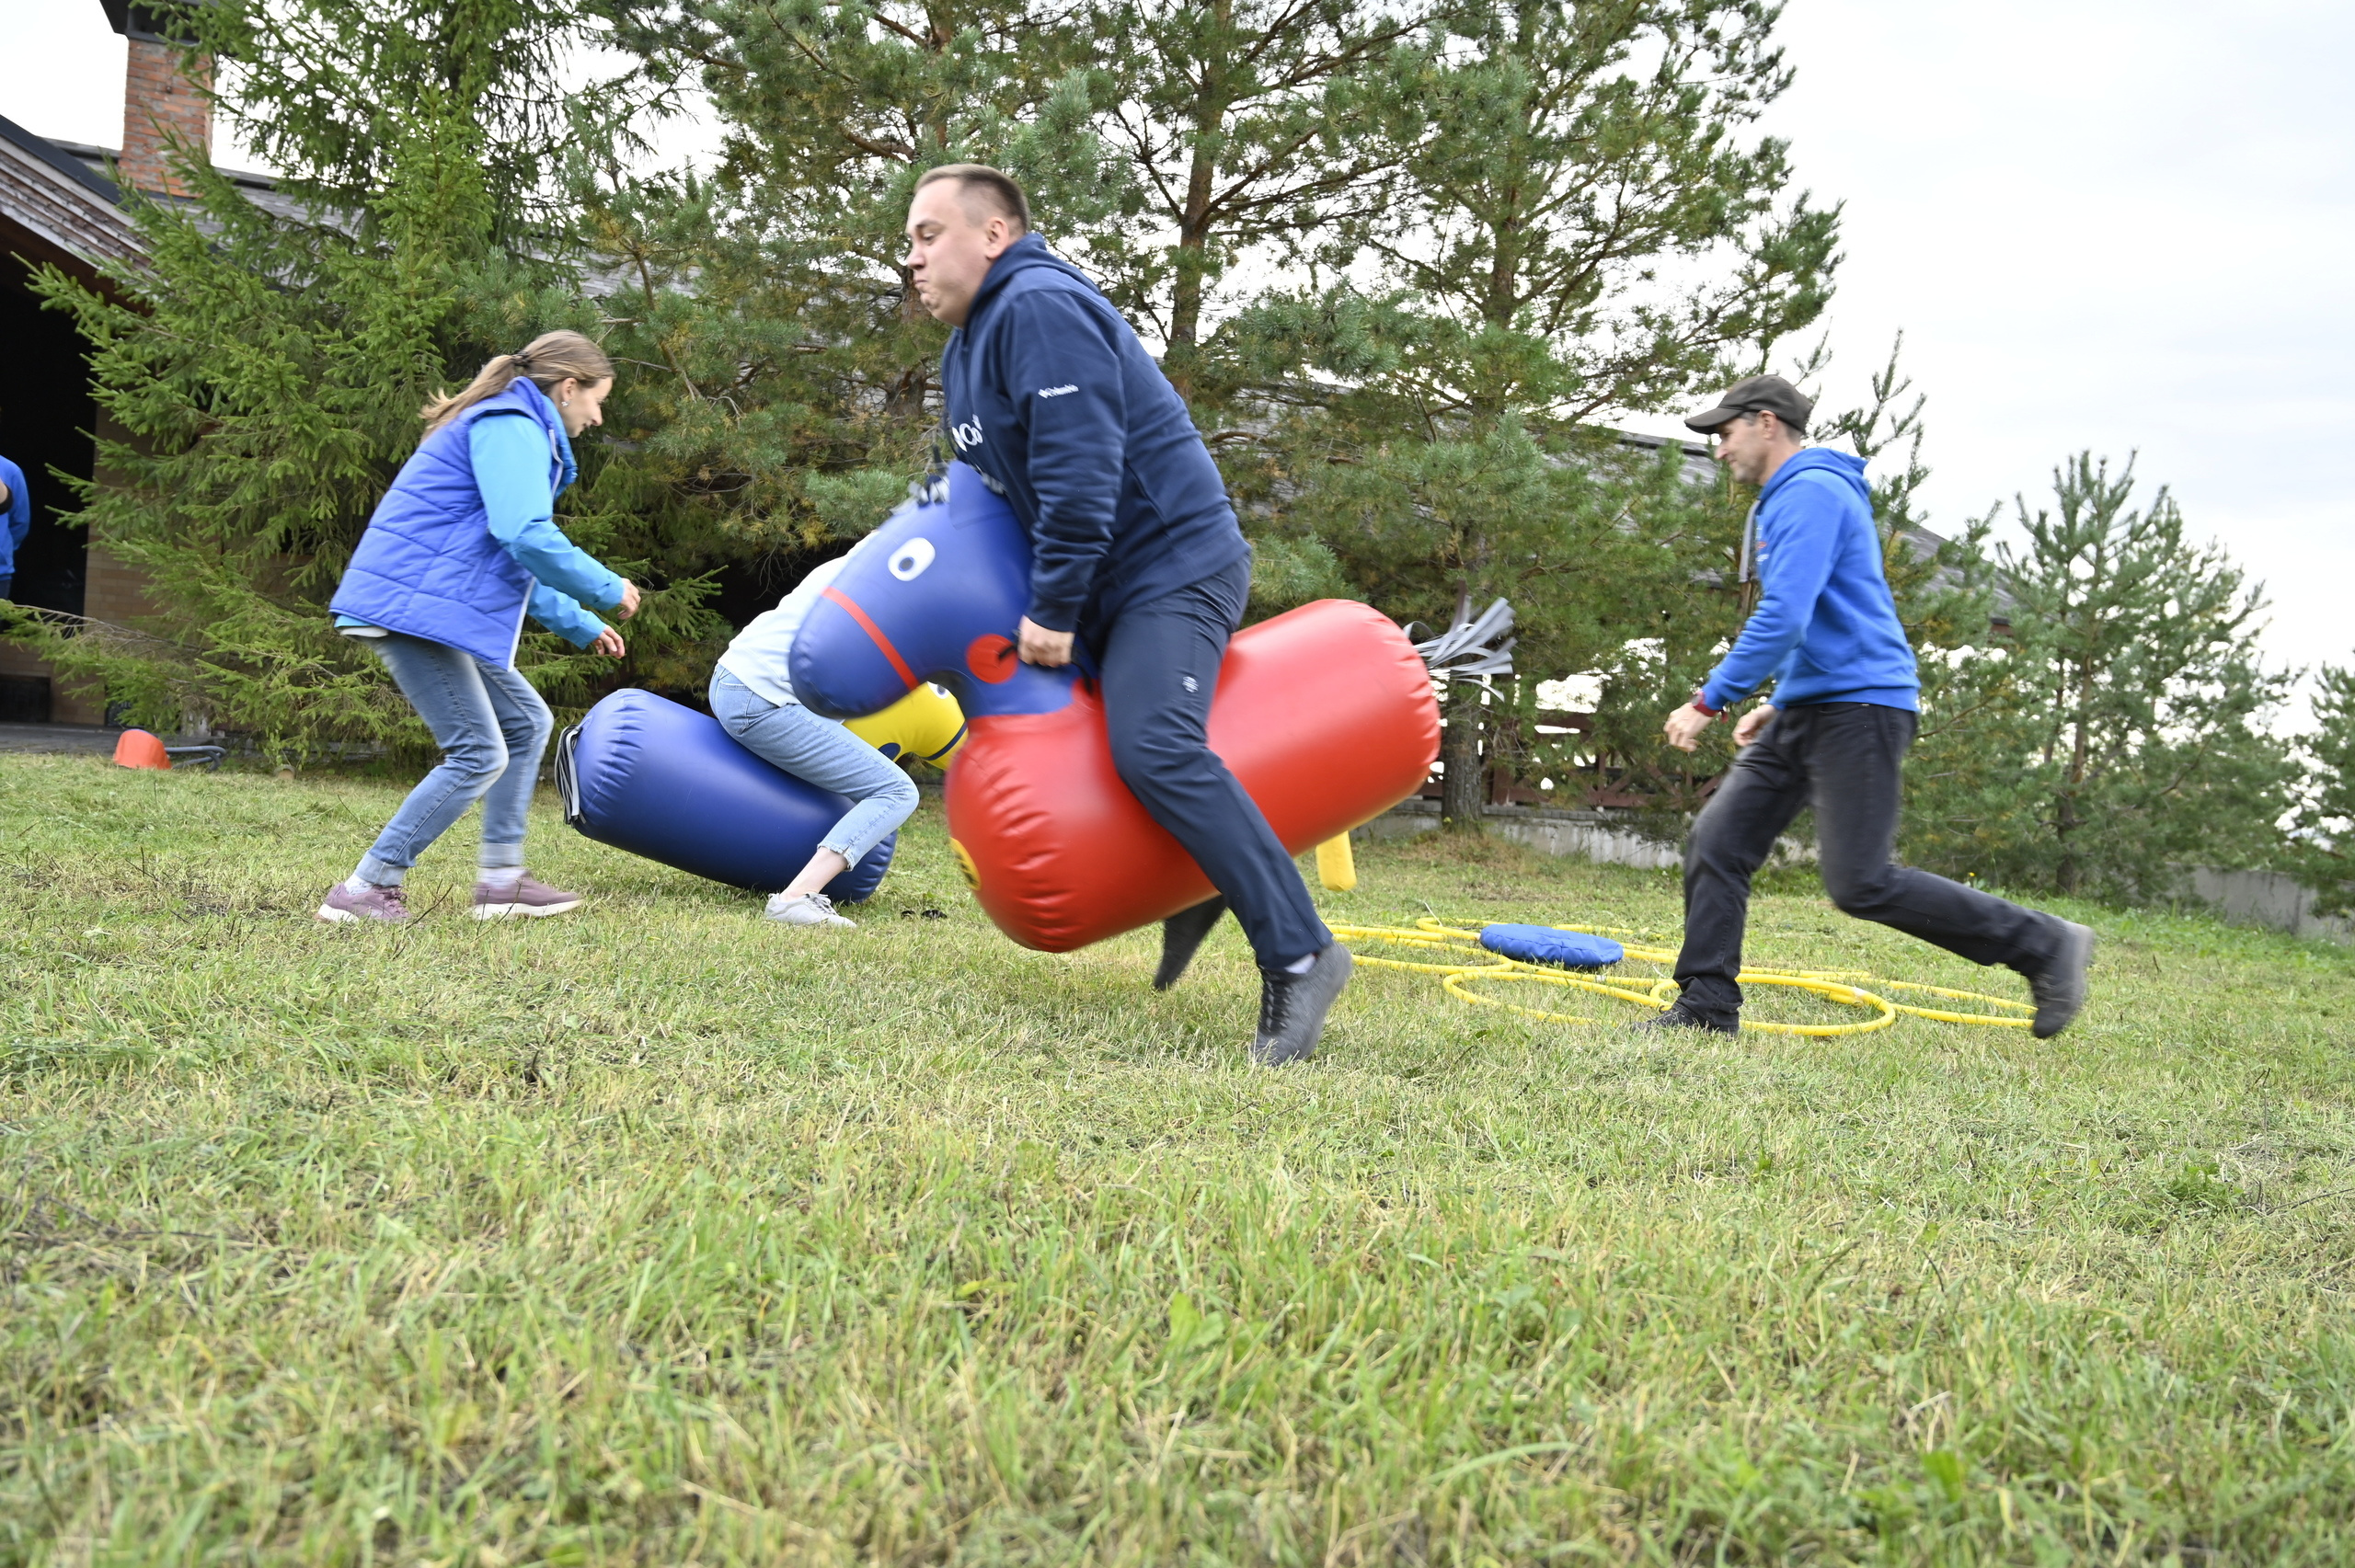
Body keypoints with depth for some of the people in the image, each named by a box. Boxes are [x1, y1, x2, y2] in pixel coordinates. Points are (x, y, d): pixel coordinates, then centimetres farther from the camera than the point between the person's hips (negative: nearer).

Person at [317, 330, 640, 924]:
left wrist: (581, 626, 30)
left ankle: (502, 879, 15)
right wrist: (608, 590, -10)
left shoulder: (508, 429, 25)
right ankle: (362, 891, -4)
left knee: (526, 722, 14)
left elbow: (514, 564, 31)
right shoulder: (513, 427, -9)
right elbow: (526, 537, -23)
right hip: (415, 605, -11)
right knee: (479, 756, -9)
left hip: (430, 608, 11)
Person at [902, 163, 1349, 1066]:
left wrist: (1054, 609, -21)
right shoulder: (967, 347, 18)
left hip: (1173, 561, -11)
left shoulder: (1040, 309, -15)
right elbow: (990, 485, 24)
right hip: (1105, 582, 11)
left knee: (1154, 748, -28)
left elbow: (1080, 474, -25)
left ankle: (1299, 956, -23)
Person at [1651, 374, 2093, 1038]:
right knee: (1716, 841, 1)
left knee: (1861, 884, -11)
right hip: (1807, 710, 10)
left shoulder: (1812, 491, -12)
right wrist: (1777, 704, 23)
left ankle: (2044, 945, 2)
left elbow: (1784, 617, -23)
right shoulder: (1787, 498, 22)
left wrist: (1711, 700, -19)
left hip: (1859, 706, -10)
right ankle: (1706, 1006, 5)